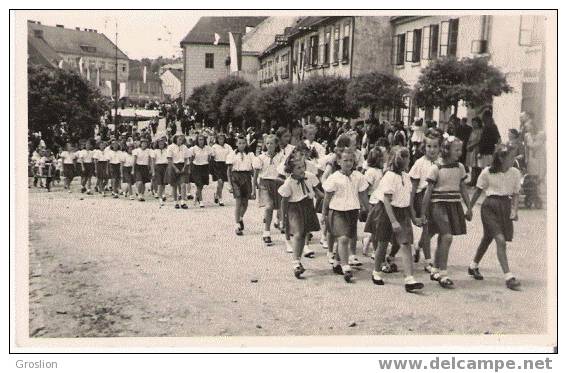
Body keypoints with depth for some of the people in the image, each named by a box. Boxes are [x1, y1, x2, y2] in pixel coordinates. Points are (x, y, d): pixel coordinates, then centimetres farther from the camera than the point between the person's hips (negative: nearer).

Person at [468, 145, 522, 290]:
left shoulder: (515, 173, -1)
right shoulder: (487, 172, -10)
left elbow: (515, 194, 4)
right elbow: (478, 191, 1)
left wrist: (514, 211, -10)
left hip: (505, 207, 5)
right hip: (490, 206, -5)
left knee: (487, 238, 18)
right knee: (500, 240, -16)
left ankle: (473, 266, 39)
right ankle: (508, 277, -16)